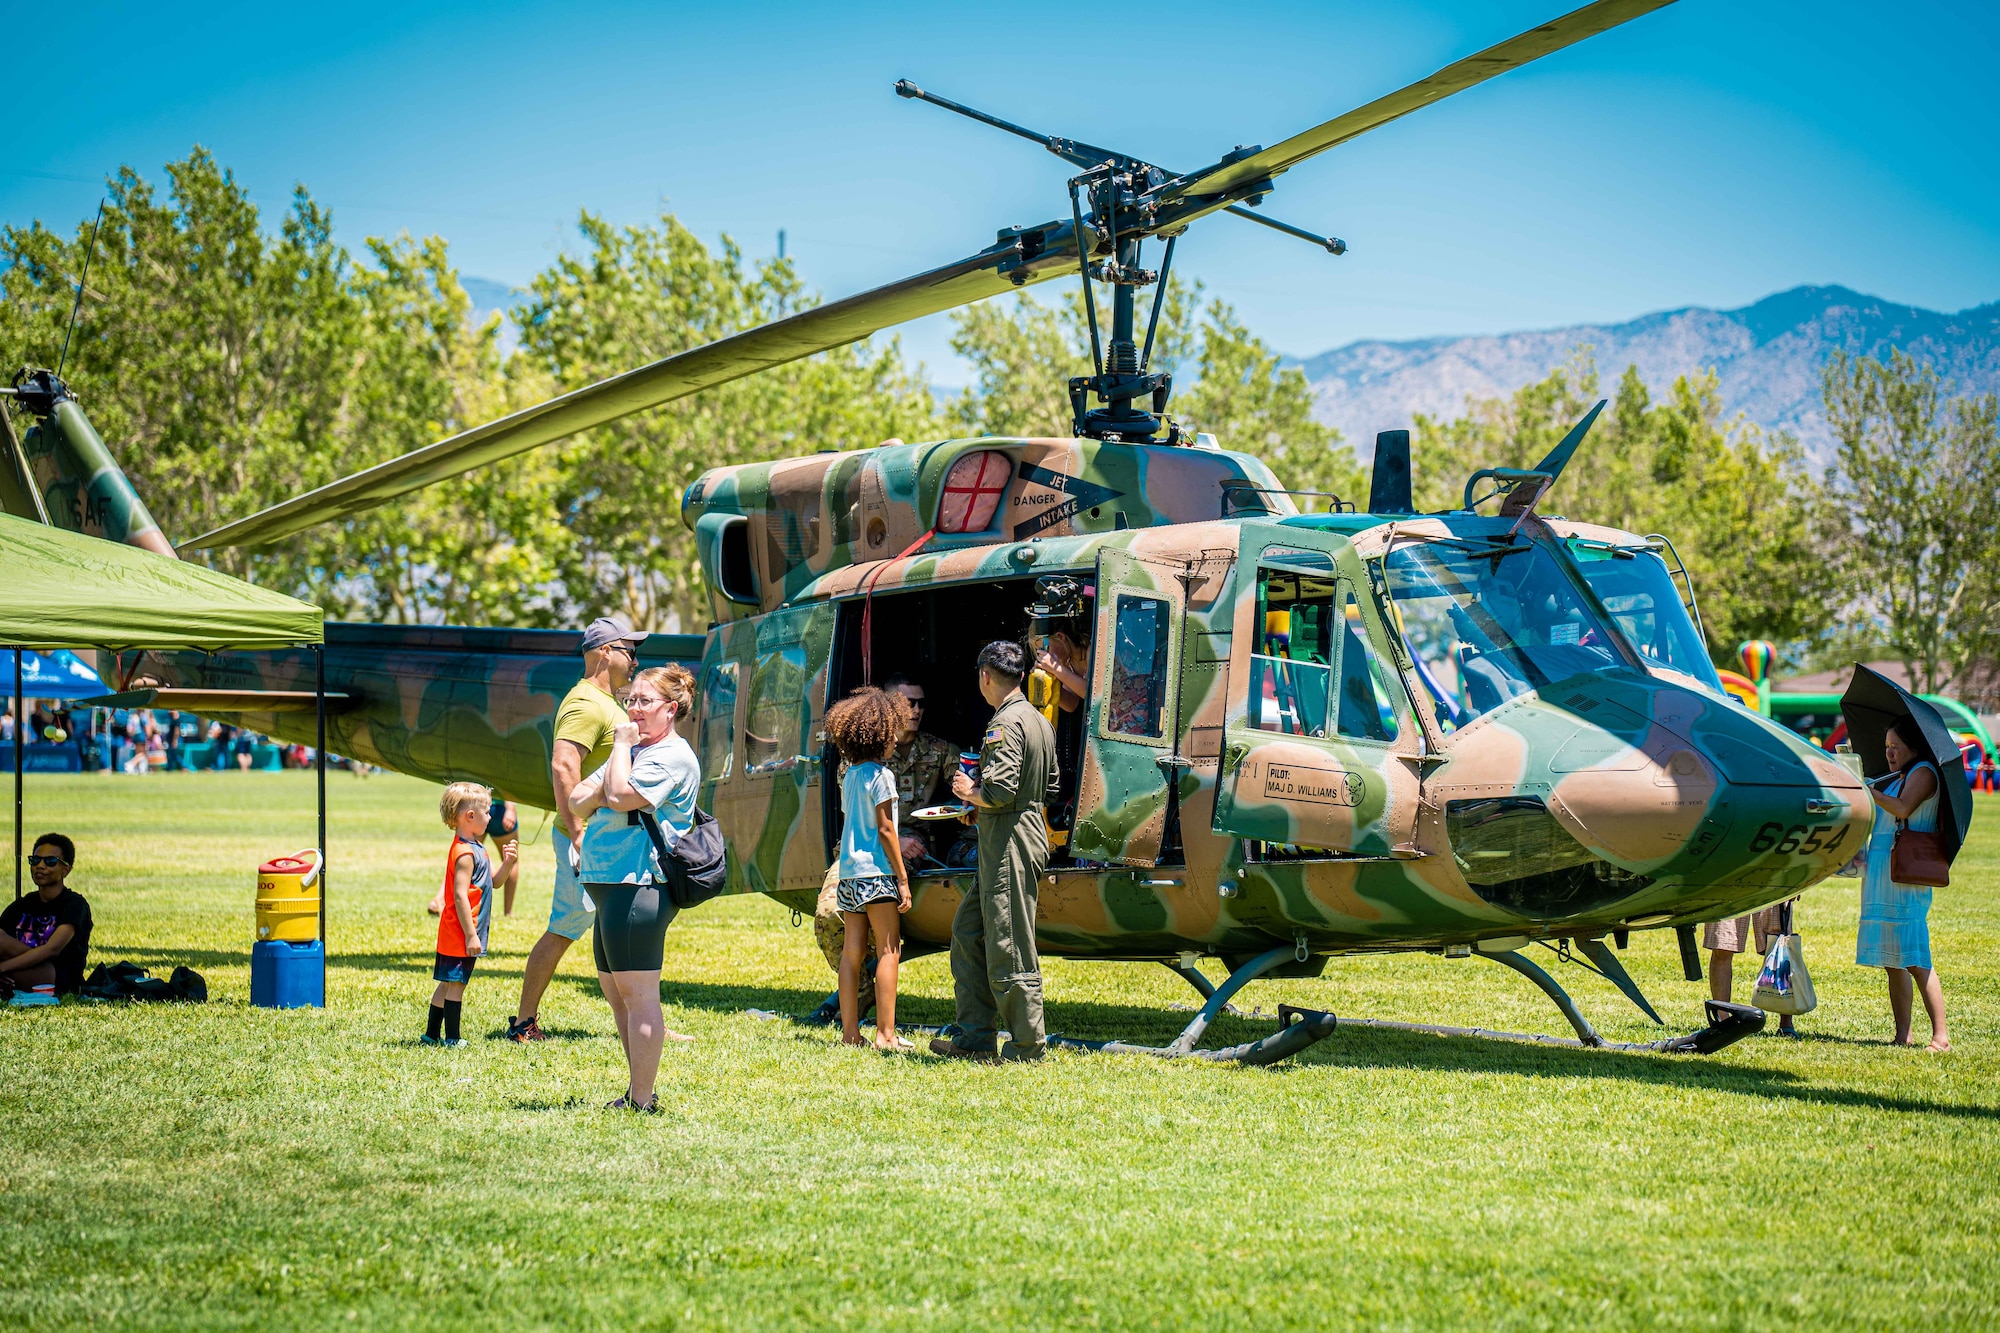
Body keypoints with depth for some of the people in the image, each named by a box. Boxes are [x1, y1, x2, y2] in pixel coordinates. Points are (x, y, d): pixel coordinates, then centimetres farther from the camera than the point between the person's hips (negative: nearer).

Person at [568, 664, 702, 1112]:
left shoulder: (673, 756, -9)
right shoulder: (632, 751, 21)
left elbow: (621, 796, -22)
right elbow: (577, 800, 17)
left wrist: (622, 745, -8)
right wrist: (600, 792, -4)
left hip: (639, 886, -11)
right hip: (611, 885, 11)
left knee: (637, 992, -9)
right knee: (615, 991, 14)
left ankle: (642, 1102, -7)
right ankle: (638, 1091, 22)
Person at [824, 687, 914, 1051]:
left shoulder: (849, 775, 13)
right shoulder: (880, 776, -10)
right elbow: (886, 830, -12)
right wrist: (902, 878, -9)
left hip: (848, 872, 8)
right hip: (876, 871, -8)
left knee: (852, 950, 7)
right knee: (888, 950, -4)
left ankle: (850, 1031, 8)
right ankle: (885, 1034, -7)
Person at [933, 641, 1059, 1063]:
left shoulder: (1006, 723, -16)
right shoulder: (1039, 721, 15)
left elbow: (1001, 792, -25)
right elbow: (1050, 786, 21)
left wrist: (969, 791, -4)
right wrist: (979, 793, 19)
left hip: (1009, 843, -10)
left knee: (1008, 947, -5)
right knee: (968, 930, 15)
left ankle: (1027, 1047, 0)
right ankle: (975, 1039, 16)